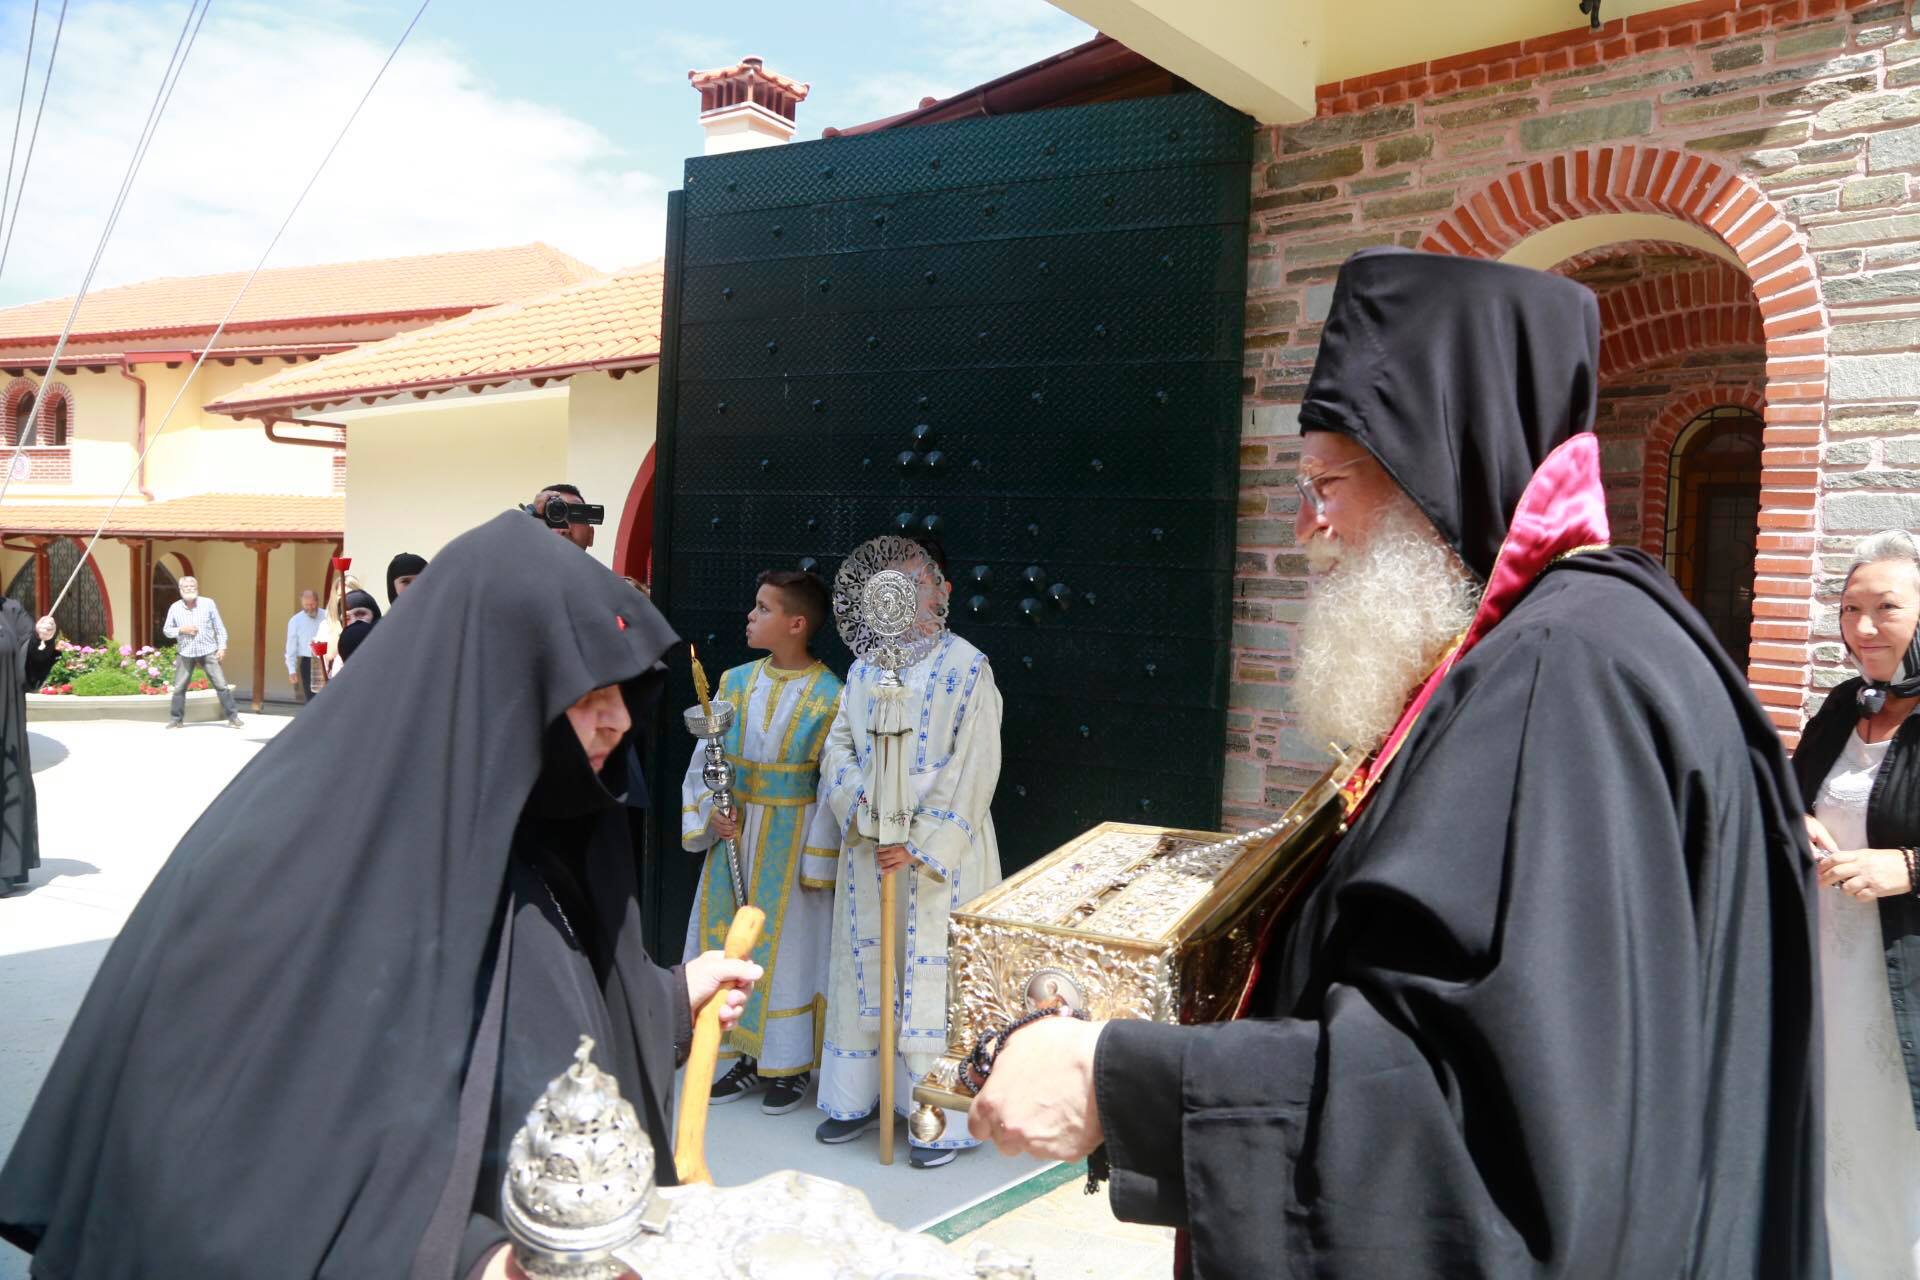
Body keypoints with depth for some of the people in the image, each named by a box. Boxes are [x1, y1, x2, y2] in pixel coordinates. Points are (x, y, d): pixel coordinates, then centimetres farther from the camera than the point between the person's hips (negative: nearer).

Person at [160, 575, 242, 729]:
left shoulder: (208, 603, -1)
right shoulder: (174, 608, 2)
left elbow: (219, 627, 3)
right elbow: (166, 630, 9)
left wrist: (222, 647, -4)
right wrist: (181, 630, -11)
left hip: (208, 652, -1)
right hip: (185, 653, 1)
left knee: (221, 685, -4)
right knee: (179, 688, 4)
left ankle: (233, 716, 2)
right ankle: (176, 719, 17)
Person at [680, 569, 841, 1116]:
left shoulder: (829, 696, -11)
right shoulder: (735, 682, 3)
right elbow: (704, 760, 7)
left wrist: (818, 860, -11)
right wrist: (710, 814, -8)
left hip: (791, 840, -5)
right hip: (733, 834, 5)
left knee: (788, 944, 4)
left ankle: (792, 1064, 20)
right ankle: (749, 1056, 26)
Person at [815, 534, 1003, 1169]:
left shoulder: (967, 668, -6)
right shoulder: (864, 666, 10)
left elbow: (972, 769, -11)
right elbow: (839, 748, 7)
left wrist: (919, 845, -16)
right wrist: (866, 812, -11)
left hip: (940, 849, -5)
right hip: (868, 847, 5)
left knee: (932, 970, -2)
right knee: (863, 967, 12)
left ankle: (943, 1119, 10)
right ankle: (857, 1097, 27)